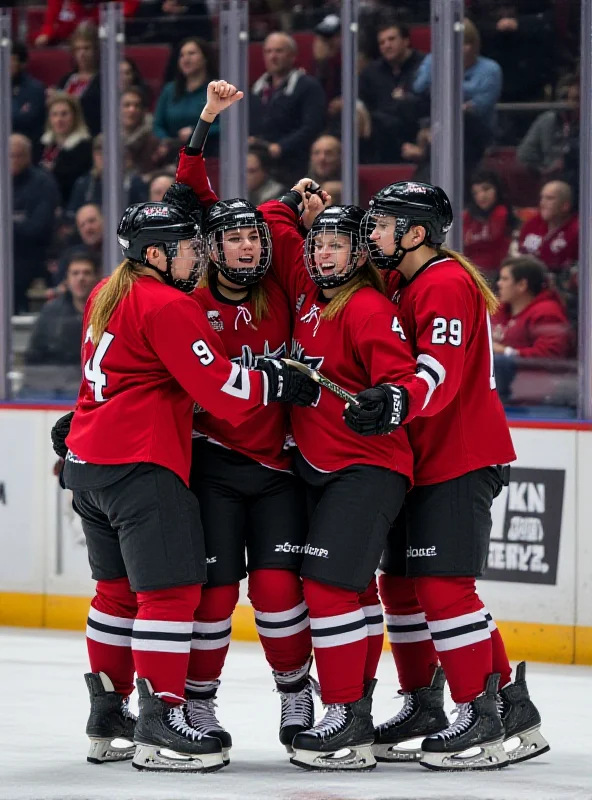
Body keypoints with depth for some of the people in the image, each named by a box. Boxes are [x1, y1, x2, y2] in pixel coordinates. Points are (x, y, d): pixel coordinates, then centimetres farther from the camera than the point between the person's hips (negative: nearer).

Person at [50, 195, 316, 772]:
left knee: (119, 589, 17)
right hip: (140, 465, -10)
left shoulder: (107, 295, 14)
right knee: (172, 589, -8)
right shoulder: (167, 306, -14)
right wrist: (278, 382, -6)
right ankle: (159, 726, -11)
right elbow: (221, 388, -15)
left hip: (87, 463, 10)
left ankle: (107, 716, 21)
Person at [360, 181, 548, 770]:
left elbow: (441, 373, -27)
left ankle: (482, 715, -9)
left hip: (462, 460, -10)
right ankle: (422, 708, 22)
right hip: (421, 458, 10)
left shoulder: (446, 285, -16)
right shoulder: (399, 283, 16)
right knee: (400, 584, 12)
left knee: (441, 585, -14)